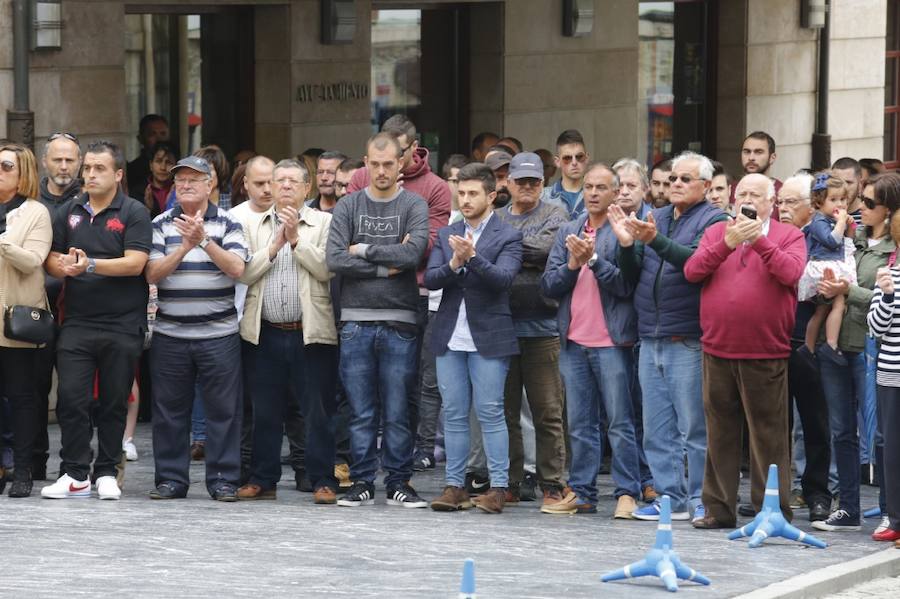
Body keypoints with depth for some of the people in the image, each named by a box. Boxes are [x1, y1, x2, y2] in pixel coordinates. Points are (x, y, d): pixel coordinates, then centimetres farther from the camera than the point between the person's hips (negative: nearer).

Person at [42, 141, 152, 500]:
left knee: (114, 403, 5)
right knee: (71, 398, -6)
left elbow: (135, 263, -12)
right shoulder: (69, 213, 12)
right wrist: (63, 267, -14)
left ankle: (106, 472, 14)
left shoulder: (134, 213, -1)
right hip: (77, 321, 3)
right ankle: (75, 474, -2)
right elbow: (51, 259, 11)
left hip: (122, 325, -3)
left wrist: (90, 265, -22)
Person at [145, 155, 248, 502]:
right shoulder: (161, 224, 7)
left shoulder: (228, 224, 4)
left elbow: (236, 268, -10)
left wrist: (203, 240, -19)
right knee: (169, 411, 5)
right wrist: (186, 246, -15)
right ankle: (171, 479, 13)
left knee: (223, 409, -1)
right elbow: (152, 274, -3)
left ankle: (224, 480, 4)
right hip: (170, 334, 1)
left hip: (219, 334, -1)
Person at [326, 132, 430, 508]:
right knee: (361, 412, 4)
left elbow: (413, 254, -13)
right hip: (356, 321, 1)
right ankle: (362, 483, 11)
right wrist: (384, 267, -8)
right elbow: (334, 259, -5)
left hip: (399, 322, -1)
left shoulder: (414, 205, 4)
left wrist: (364, 250, -6)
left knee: (397, 412, 2)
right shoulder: (348, 206, 8)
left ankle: (399, 484, 9)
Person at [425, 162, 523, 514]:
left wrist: (472, 257, -29)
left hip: (489, 337, -4)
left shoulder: (508, 237, 0)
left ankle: (499, 487, -1)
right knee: (453, 415, 6)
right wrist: (453, 264, -16)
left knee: (490, 413, -5)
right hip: (450, 337, 5)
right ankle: (455, 486, 10)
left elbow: (503, 277, -15)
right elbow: (430, 279, 3)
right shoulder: (446, 236, 13)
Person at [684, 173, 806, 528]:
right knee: (720, 433, 10)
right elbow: (692, 271, -3)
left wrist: (759, 240, -18)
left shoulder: (789, 236, 4)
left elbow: (790, 272, -14)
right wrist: (728, 243, -14)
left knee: (768, 434, -1)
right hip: (718, 351, 3)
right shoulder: (716, 232, 11)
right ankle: (719, 508, 17)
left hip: (766, 355, -3)